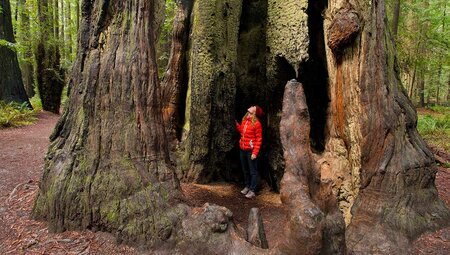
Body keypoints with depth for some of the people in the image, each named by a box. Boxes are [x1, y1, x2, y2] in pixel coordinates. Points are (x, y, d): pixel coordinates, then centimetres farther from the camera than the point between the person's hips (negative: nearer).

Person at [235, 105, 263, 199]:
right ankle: (247, 186, 33)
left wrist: (255, 153, -18)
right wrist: (236, 123, 8)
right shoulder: (244, 119, 7)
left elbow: (259, 139, -13)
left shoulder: (256, 123, -13)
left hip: (250, 151, -7)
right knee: (245, 170, 18)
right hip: (242, 149, 7)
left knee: (253, 171, 3)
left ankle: (252, 191, 11)